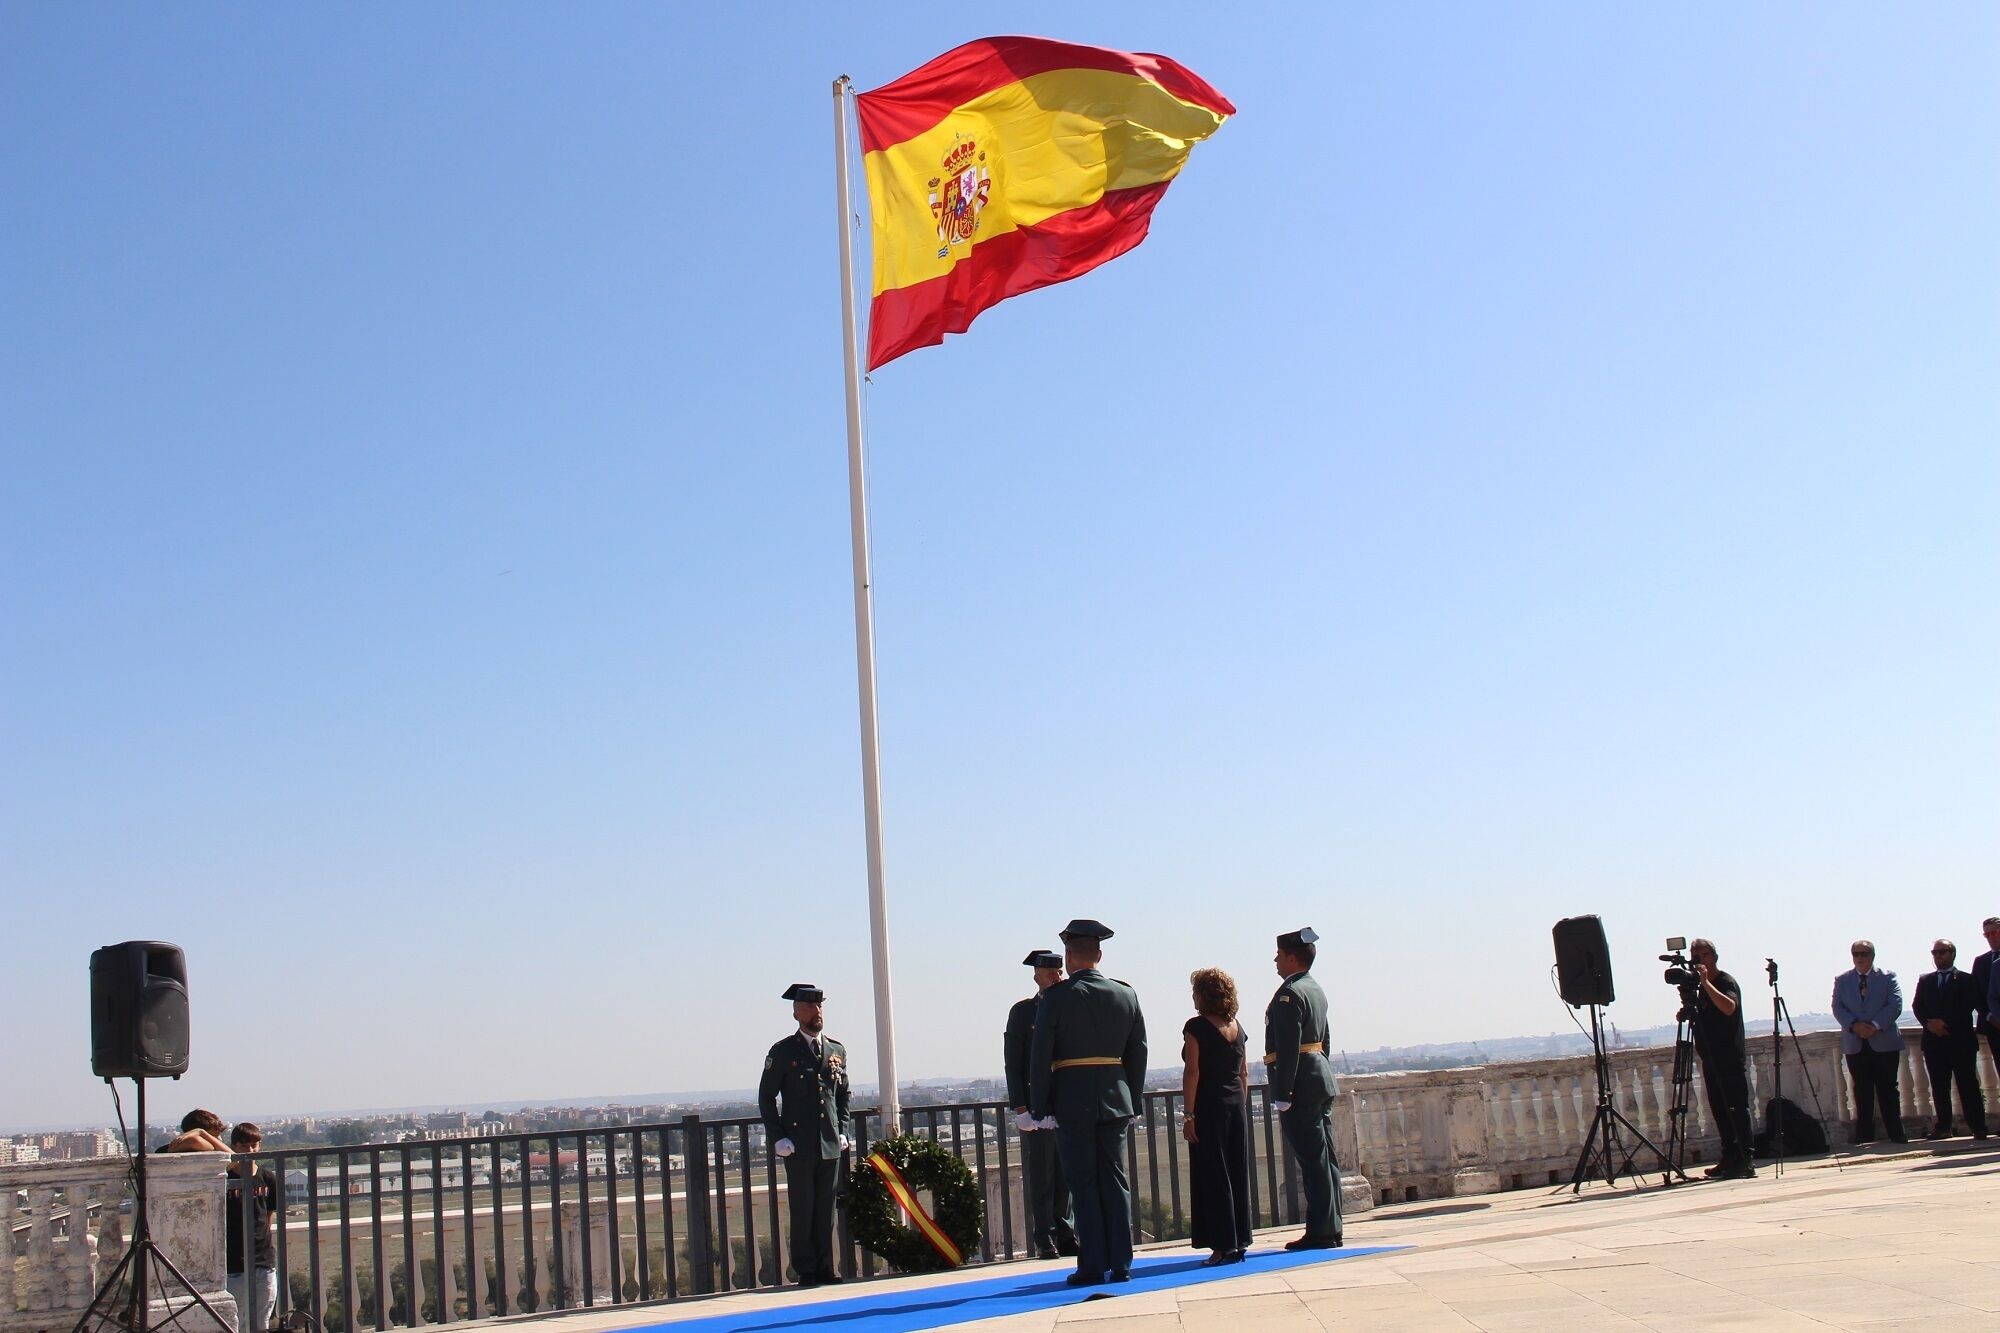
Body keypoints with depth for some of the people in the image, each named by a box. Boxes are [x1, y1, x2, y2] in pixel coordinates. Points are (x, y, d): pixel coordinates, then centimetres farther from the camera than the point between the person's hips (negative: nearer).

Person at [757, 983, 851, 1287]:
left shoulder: (837, 1050, 10)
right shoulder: (783, 1052, -2)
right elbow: (766, 1097, 0)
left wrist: (842, 1131, 9)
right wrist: (777, 1138, -7)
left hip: (831, 1146, 4)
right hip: (798, 1146, -3)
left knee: (826, 1210, 6)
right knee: (803, 1211, 0)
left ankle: (825, 1270, 14)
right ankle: (806, 1272, 7)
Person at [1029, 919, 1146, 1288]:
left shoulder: (1056, 997, -8)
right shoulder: (1127, 995, 6)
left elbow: (1040, 1057, -8)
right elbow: (1138, 1054, 9)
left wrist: (1039, 1107, -2)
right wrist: (1133, 1105, 15)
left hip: (1072, 1102, -4)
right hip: (1116, 1100, 4)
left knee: (1083, 1184, 2)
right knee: (1115, 1181, 8)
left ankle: (1093, 1266, 2)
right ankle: (1121, 1264, 8)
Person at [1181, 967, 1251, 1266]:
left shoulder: (1196, 1027, -9)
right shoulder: (1237, 1027, 9)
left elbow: (1192, 1072, -13)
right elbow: (1244, 1073, 12)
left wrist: (1188, 1115, -11)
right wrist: (1240, 1107, 18)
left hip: (1209, 1107, -6)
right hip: (1237, 1106, 6)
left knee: (1214, 1176, -2)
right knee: (1238, 1174, 11)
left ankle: (1223, 1245, -2)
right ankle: (1240, 1241, 15)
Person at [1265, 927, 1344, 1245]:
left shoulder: (1290, 994, -14)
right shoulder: (1316, 990, 16)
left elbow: (1288, 1048, -20)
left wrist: (1282, 1096, -19)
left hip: (1301, 1087, -10)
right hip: (1322, 1080, 10)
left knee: (1314, 1160, -7)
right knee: (1325, 1159, 10)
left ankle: (1321, 1232, -4)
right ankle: (1330, 1230, 15)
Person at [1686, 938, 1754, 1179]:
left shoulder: (1726, 982, -8)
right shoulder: (1702, 987, 17)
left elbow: (1729, 1007, -28)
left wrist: (1705, 982, -28)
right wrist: (1687, 1010, 10)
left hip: (1731, 1059, -9)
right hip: (1712, 1059, 9)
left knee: (1737, 1110, -9)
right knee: (1720, 1111, 9)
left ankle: (1744, 1162, -10)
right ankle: (1729, 1160, 13)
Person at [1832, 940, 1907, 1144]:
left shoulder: (1888, 977, 5)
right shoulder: (1842, 980, 10)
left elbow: (1895, 1004, -5)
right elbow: (1837, 1007, 3)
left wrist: (1876, 1025, -17)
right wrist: (1854, 1025, -15)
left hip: (1884, 1041, -2)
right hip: (1855, 1044, 2)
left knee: (1887, 1089, 0)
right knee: (1862, 1091, 4)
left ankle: (1896, 1133, 4)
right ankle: (1864, 1135, 6)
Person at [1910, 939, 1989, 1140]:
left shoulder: (1966, 980, 4)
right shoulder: (1925, 980, 16)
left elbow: (1967, 1006, -8)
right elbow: (1917, 1006, 8)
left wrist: (1945, 1023, -16)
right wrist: (1929, 1024, -10)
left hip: (1961, 1040, -4)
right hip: (1934, 1041, 4)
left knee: (1968, 1085, -5)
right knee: (1939, 1087, 3)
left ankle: (1978, 1128, -3)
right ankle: (1943, 1127, 7)